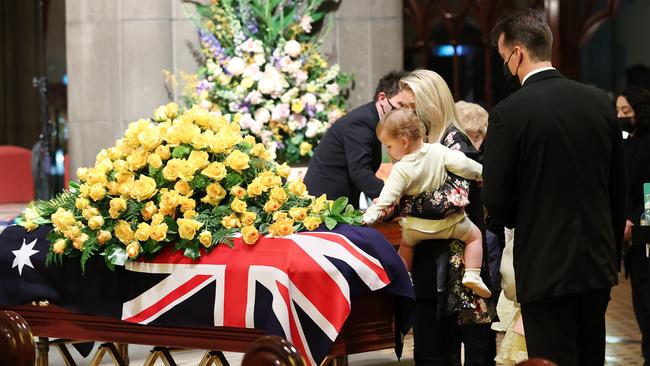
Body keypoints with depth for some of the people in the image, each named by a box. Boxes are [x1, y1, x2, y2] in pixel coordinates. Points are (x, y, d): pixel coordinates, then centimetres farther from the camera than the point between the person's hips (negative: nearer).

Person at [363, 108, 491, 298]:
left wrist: (369, 216, -19)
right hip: (449, 222, 0)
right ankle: (472, 274, 1)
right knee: (474, 235, 19)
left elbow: (386, 199, -23)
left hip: (418, 227, 0)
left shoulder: (400, 170, -22)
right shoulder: (439, 151, -17)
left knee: (406, 242, 30)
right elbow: (464, 165, -18)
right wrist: (485, 174, -2)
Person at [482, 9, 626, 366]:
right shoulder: (600, 102, 2)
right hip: (599, 264, 6)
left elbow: (495, 198, -10)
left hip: (546, 267, -5)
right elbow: (618, 188, 9)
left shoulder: (509, 113, -14)